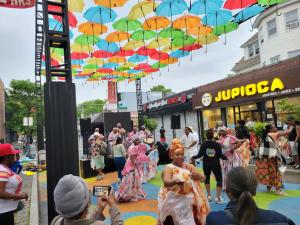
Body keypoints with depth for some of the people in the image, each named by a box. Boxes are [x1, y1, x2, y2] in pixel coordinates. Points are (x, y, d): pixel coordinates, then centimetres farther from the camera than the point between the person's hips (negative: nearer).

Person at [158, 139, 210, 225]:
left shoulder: (189, 166, 5)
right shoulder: (168, 168, -8)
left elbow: (203, 178, -3)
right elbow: (166, 182, -25)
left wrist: (198, 175, -25)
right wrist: (176, 181, -45)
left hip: (189, 201, 4)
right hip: (174, 202, -3)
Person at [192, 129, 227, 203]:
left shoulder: (204, 144, -7)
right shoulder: (217, 144, -8)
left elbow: (200, 154, -8)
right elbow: (220, 155, -9)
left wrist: (193, 157, 9)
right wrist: (226, 158, 11)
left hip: (206, 164, 2)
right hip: (216, 164, -1)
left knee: (207, 178, 21)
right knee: (219, 179, 10)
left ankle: (209, 195, 22)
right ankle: (218, 197, 6)